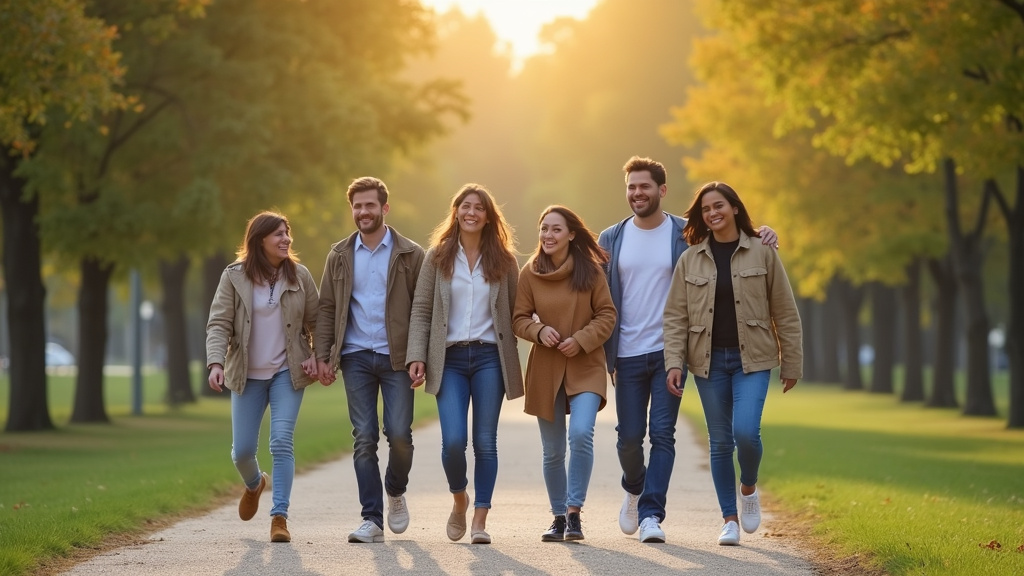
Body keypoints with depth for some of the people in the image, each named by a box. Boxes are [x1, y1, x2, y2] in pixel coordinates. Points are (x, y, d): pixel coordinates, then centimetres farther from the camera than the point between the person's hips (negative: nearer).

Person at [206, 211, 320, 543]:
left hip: (288, 372, 0)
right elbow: (219, 324, -8)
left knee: (282, 442, -14)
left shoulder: (299, 276, 1)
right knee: (242, 450, 4)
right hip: (247, 375, 0)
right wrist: (216, 362, -21)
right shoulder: (234, 277, -4)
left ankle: (279, 517, -9)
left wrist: (316, 356, -7)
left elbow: (315, 322, 7)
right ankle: (254, 484, 40)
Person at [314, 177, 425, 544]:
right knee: (364, 439, -2)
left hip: (396, 357, -2)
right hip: (356, 357, 2)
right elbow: (327, 309, 9)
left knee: (399, 434, -7)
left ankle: (395, 492, 23)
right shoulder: (340, 256, 9)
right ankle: (372, 520, 0)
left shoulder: (410, 255, 2)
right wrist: (322, 355, -1)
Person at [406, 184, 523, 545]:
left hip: (489, 357, 1)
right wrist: (416, 357, -7)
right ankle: (459, 500, 17)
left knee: (485, 442, -1)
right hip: (450, 359, 0)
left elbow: (516, 312, 7)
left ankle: (480, 521, 6)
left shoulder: (503, 260, 6)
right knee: (453, 440, -11)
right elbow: (421, 310, 3)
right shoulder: (437, 257, 5)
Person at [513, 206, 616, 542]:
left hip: (586, 367, -2)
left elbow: (607, 315, 0)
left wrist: (581, 339, -15)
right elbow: (519, 319, 4)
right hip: (546, 369, 2)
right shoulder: (530, 274, -1)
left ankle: (574, 513, -13)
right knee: (552, 451, 7)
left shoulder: (590, 271, -4)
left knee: (581, 433, -22)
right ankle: (559, 518, 22)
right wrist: (539, 331, -16)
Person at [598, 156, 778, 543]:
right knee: (629, 436, 6)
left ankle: (651, 513, -5)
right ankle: (634, 489, 34)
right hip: (628, 354, 2)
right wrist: (601, 353, -1)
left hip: (670, 352, -2)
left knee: (662, 434, -7)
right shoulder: (611, 240, 6)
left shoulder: (688, 234, 1)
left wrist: (762, 239, -12)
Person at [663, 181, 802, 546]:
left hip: (751, 358, -2)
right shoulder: (690, 260, 5)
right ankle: (729, 519, 14)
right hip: (709, 361, 2)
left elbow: (785, 312, 3)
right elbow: (675, 317, 3)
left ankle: (749, 487, 12)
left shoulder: (762, 254, 1)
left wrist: (792, 364, 2)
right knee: (720, 441, 4)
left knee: (746, 431, -18)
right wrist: (674, 363, -8)